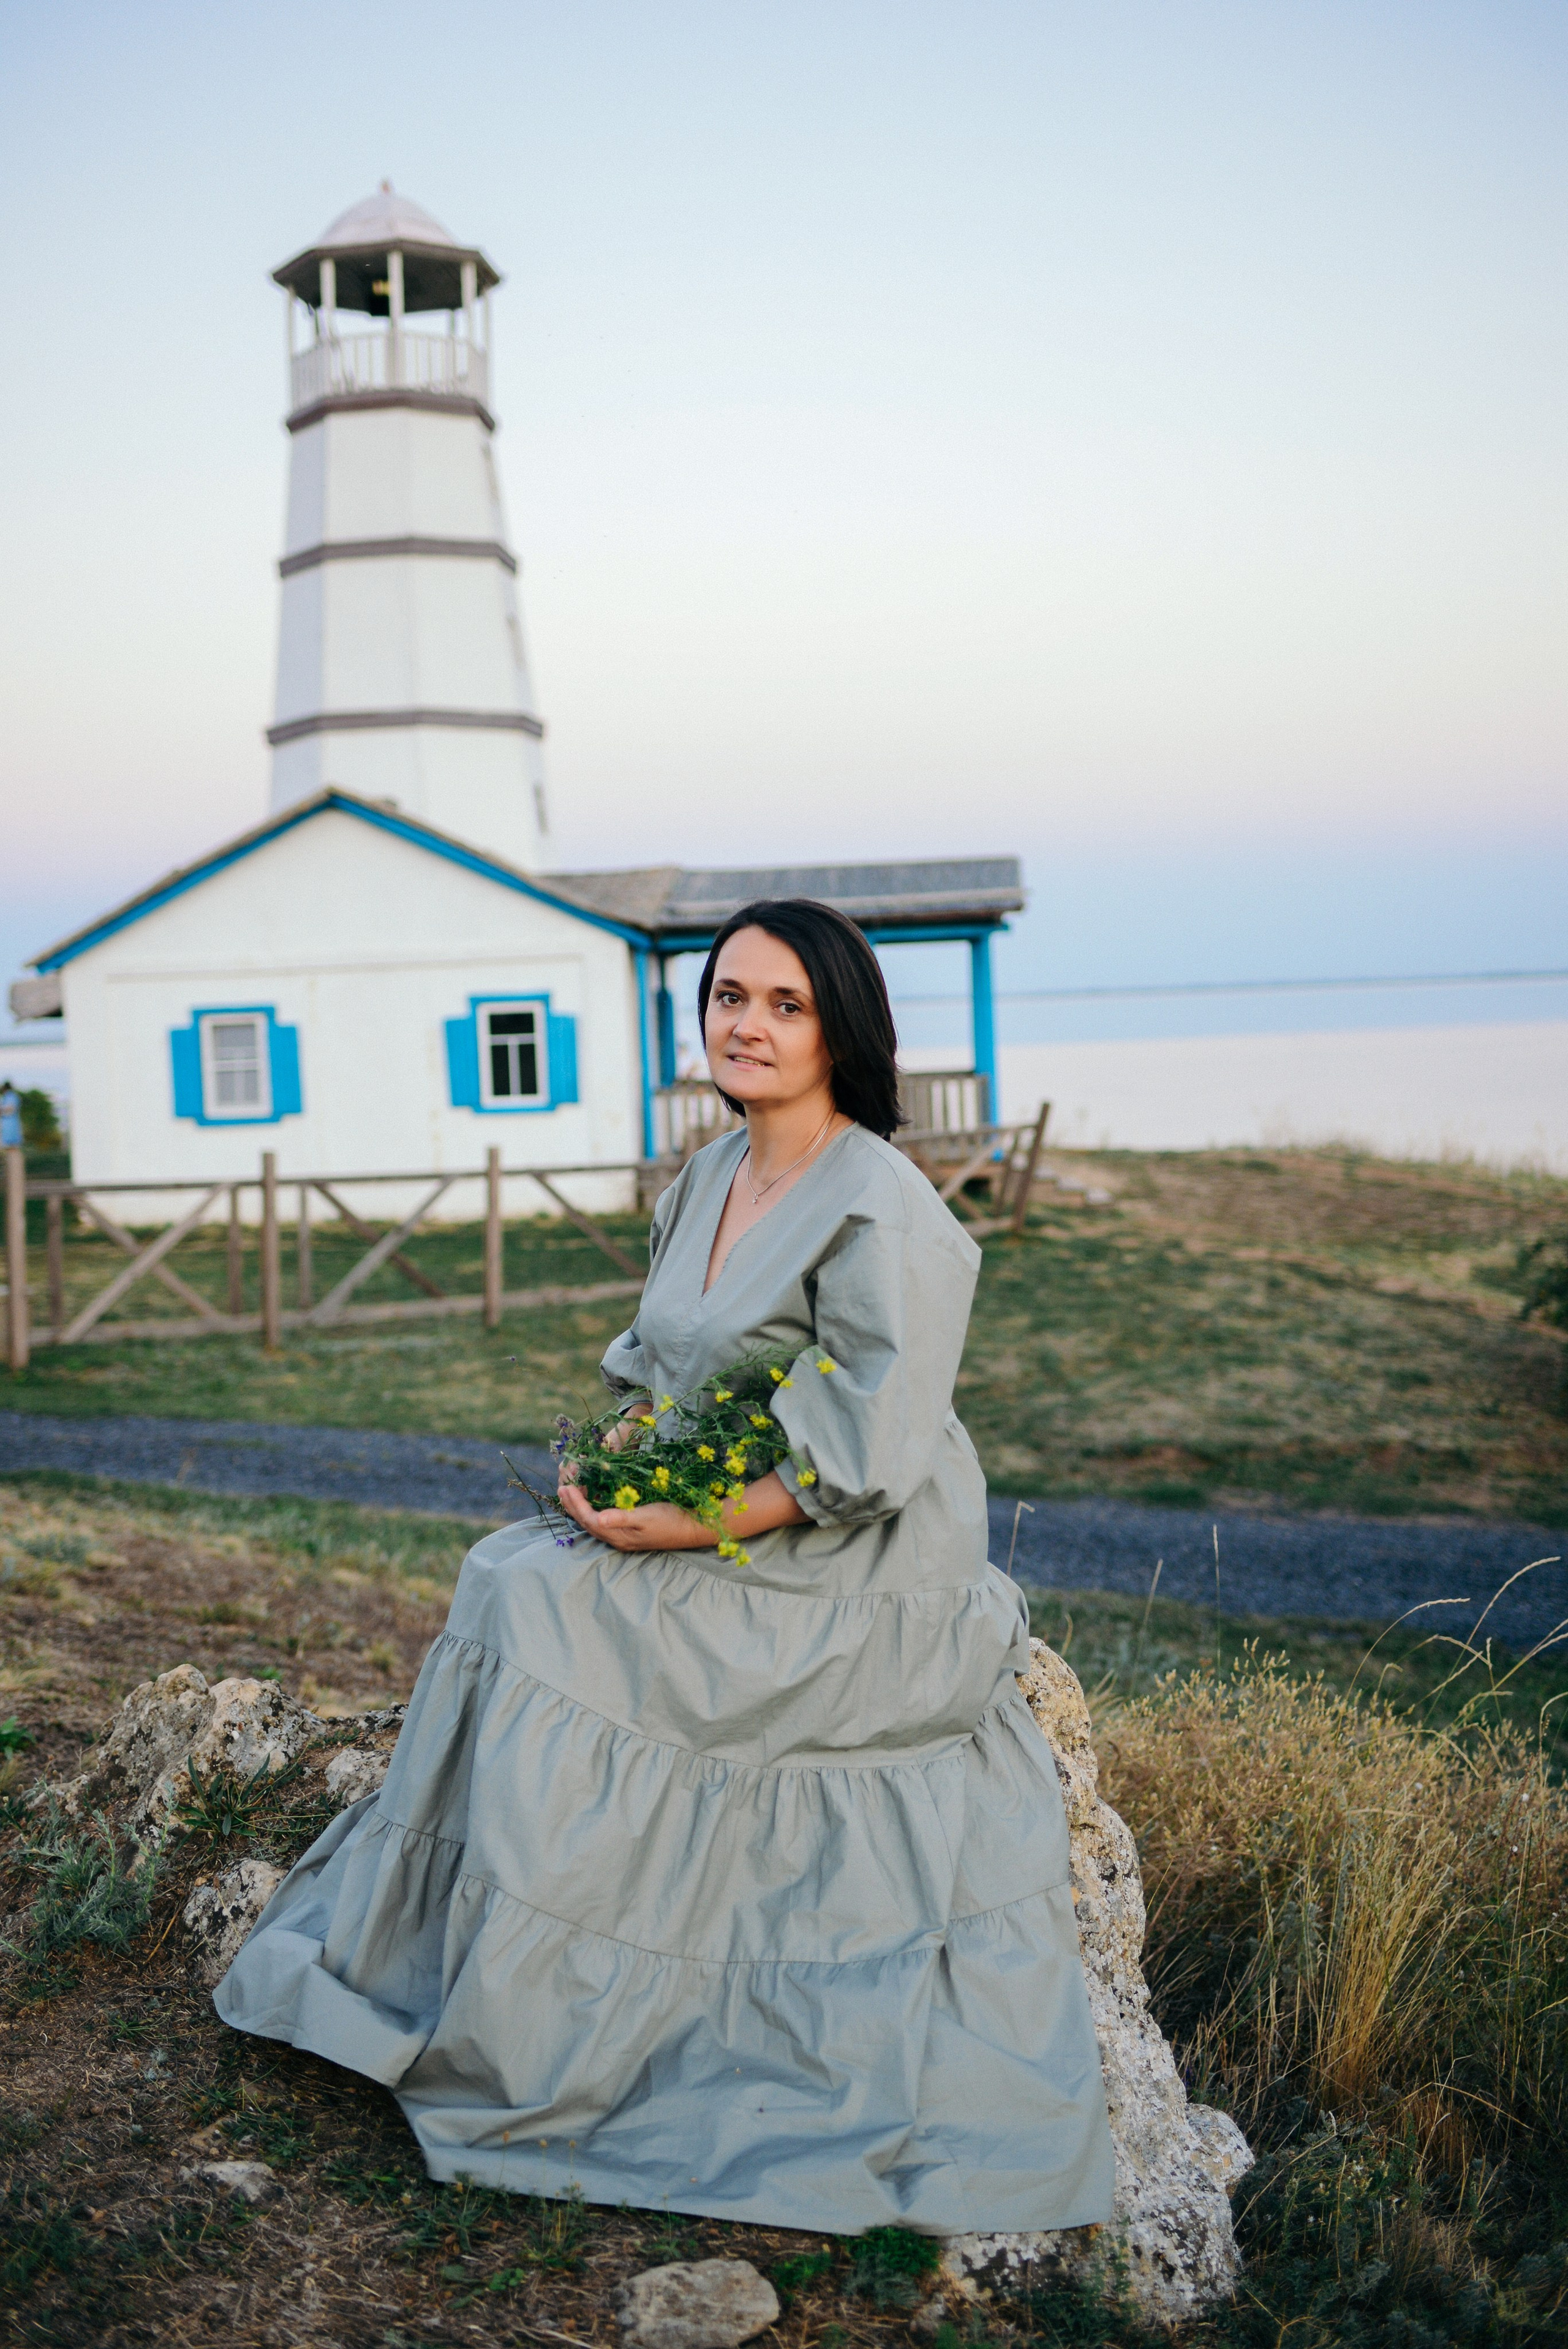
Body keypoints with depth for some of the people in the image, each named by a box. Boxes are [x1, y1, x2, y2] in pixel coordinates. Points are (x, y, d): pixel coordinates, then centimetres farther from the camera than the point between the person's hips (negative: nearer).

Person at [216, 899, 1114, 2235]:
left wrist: (680, 1531, -22)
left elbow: (862, 1461, -22)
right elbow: (656, 1365, 16)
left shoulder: (879, 1211, -18)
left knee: (543, 1612, -16)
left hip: (849, 1584, -8)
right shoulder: (707, 1182, 8)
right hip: (713, 1546, 8)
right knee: (513, 1580, -6)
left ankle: (525, 2039, 1)